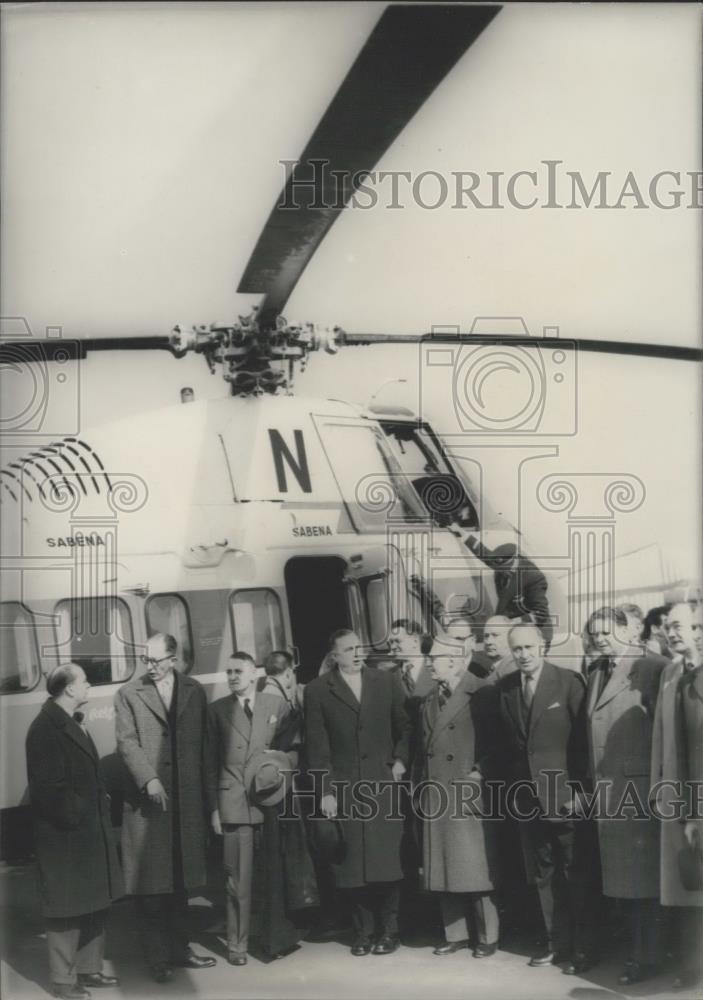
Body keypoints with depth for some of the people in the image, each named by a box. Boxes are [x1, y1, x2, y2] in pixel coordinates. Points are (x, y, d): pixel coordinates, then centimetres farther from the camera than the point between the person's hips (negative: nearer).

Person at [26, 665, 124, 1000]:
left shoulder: (72, 723, 11)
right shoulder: (45, 729, -18)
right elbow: (48, 787, -21)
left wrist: (100, 806, 9)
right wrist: (75, 817, -17)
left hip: (89, 831, 9)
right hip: (65, 837, -9)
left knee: (93, 904, 16)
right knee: (67, 909, 1)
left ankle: (89, 968, 27)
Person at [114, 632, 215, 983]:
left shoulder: (194, 691, 9)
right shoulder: (128, 694, 1)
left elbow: (203, 743, 10)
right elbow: (127, 742, -6)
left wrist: (205, 794, 6)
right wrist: (149, 780, -18)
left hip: (187, 800, 3)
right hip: (147, 802, -3)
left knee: (181, 882, 10)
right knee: (152, 885, -1)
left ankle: (178, 949, 22)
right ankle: (158, 959, 7)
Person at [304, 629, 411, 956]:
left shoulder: (386, 681, 7)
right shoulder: (317, 691, 2)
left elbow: (405, 726, 13)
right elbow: (317, 746, 0)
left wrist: (400, 760, -1)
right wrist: (325, 791, -5)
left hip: (385, 784, 1)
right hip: (344, 790, -1)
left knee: (388, 860, 0)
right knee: (354, 865, 1)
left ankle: (388, 930, 11)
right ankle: (363, 931, 13)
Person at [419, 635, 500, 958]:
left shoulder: (482, 693, -7)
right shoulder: (430, 699, 15)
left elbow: (496, 739, -9)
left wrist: (480, 773, -15)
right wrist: (425, 781, 10)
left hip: (469, 794, -7)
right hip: (436, 794, 7)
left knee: (475, 868, -3)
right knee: (443, 868, 9)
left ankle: (487, 937, 9)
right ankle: (455, 934, 19)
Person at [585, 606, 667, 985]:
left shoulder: (652, 668, -10)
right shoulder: (596, 673, 15)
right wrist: (592, 783, 9)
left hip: (639, 788, -7)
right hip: (606, 791, 7)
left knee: (642, 876, -1)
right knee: (621, 876, 13)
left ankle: (646, 958, 7)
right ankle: (635, 949, 24)